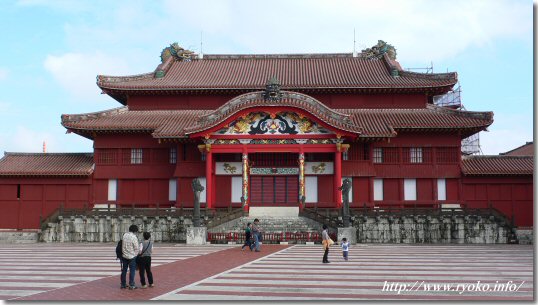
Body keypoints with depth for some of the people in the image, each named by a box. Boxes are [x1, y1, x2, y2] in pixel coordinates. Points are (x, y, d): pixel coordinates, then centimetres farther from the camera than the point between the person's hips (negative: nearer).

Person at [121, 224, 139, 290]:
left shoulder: (124, 235, 0)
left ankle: (123, 284, 21)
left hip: (124, 256, 6)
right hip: (132, 256, -6)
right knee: (132, 270, 2)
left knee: (124, 270, 14)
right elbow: (136, 248, -12)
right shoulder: (134, 237, -17)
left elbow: (122, 245, 7)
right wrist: (136, 255, 5)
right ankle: (131, 285, 4)